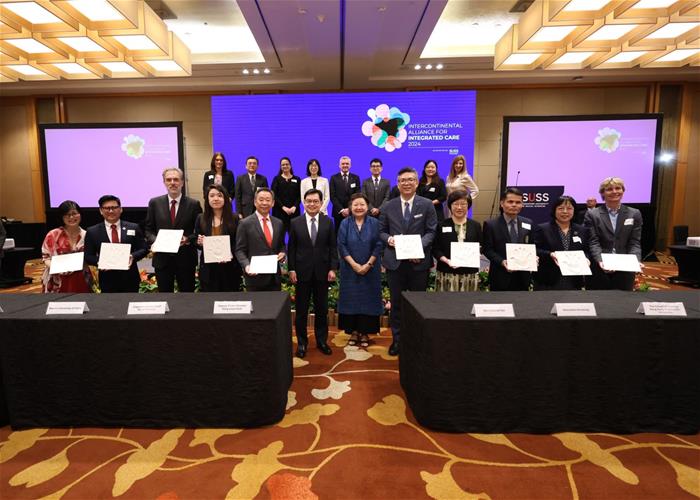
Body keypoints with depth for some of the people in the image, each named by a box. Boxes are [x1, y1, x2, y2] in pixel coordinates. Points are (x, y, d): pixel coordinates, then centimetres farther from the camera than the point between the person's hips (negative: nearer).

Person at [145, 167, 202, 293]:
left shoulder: (193, 204, -2)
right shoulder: (154, 203, 4)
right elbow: (148, 229, 8)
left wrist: (187, 239, -17)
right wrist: (155, 240, -11)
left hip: (186, 259, -1)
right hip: (162, 259, 2)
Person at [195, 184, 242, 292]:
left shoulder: (234, 218, -1)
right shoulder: (201, 218, 5)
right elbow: (196, 242, 11)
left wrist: (230, 254, -20)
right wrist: (200, 243, -12)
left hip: (230, 268, -1)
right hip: (208, 269, 1)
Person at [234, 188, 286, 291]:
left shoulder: (278, 223, 10)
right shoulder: (245, 224, -4)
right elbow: (240, 250, -5)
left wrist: (282, 253, -2)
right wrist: (246, 265, -21)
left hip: (275, 277, 4)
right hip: (255, 276, -4)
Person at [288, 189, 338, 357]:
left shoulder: (328, 222, 2)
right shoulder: (295, 223, 0)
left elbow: (333, 247, 1)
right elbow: (291, 248, 1)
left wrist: (333, 268, -6)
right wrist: (291, 269, -5)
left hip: (322, 272, 1)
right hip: (302, 272, 0)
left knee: (322, 309, 11)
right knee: (301, 310, 8)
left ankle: (322, 341, 26)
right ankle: (302, 342, 23)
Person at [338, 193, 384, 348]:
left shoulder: (374, 223, -1)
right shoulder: (345, 223, 0)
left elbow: (378, 246, -5)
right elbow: (341, 246, -5)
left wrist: (368, 264, -13)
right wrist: (354, 264, -14)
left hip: (370, 270, 0)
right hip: (350, 269, 0)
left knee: (368, 299, 5)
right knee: (351, 299, 6)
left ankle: (365, 332, 17)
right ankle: (353, 331, 19)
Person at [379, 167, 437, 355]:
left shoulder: (427, 205, 1)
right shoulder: (389, 206, 6)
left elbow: (432, 231, -3)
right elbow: (382, 231, 9)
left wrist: (419, 246, -19)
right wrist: (389, 239, -13)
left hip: (419, 260, -1)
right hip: (395, 261, 1)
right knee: (396, 303, 10)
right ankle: (397, 339, 25)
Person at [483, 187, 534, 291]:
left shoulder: (528, 224, 8)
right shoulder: (490, 225, -4)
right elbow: (487, 250, -6)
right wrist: (502, 262, -22)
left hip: (522, 276, 4)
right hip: (500, 278, -4)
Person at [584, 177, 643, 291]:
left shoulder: (634, 214, 8)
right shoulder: (592, 214, 1)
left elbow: (635, 243, 3)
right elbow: (593, 243, -6)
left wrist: (636, 261, -14)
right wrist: (600, 261, -22)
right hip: (600, 269, -2)